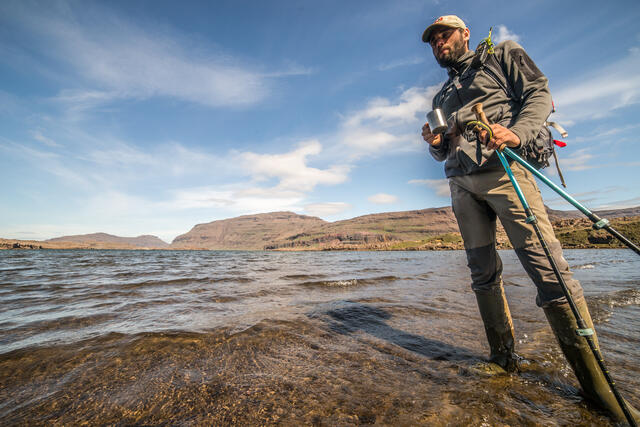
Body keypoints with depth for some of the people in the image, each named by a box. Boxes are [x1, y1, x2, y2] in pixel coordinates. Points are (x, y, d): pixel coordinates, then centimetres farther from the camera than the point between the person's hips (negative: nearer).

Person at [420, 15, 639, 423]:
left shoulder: (501, 55, 20)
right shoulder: (441, 95, 30)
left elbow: (540, 94, 4)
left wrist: (516, 132, -15)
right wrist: (435, 143, 4)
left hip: (502, 169, -4)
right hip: (462, 182, 5)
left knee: (547, 264, -14)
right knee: (484, 273, 3)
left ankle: (596, 382, -3)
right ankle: (504, 359, 14)